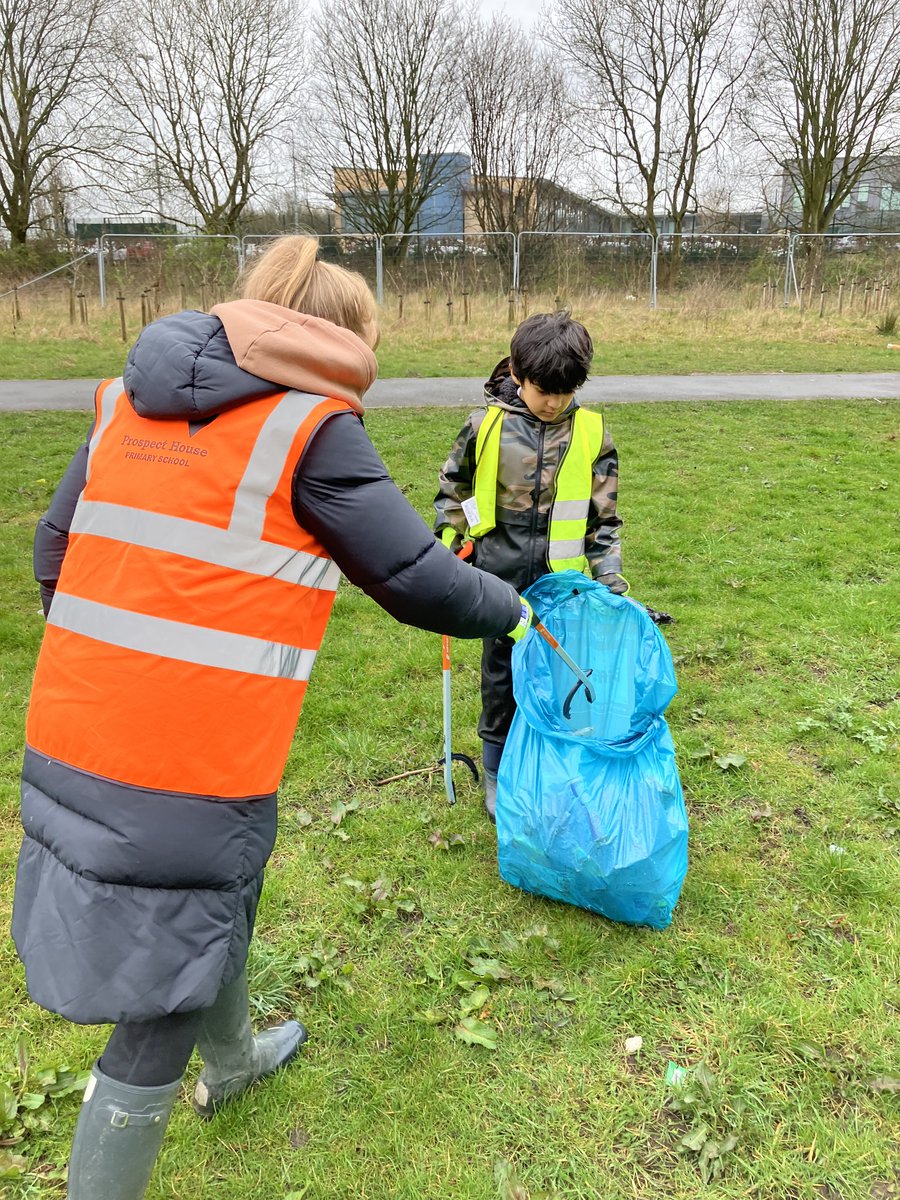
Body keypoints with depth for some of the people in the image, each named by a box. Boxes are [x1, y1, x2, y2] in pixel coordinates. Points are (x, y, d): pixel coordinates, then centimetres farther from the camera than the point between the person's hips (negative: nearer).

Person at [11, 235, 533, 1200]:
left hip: (69, 738, 8)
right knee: (157, 1015, 11)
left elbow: (56, 550, 14)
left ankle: (233, 1060, 58)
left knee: (214, 908, 32)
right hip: (191, 769, -8)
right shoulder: (311, 429, -10)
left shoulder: (131, 400, 9)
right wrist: (508, 610, 11)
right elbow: (416, 579, -8)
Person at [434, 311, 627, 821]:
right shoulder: (487, 425, -5)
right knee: (503, 676, 12)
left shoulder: (592, 431, -2)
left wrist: (611, 577, -2)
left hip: (563, 582, 1)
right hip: (501, 577, 0)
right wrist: (447, 541, 3)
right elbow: (452, 487, 11)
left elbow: (604, 513, 3)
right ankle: (498, 772, 31)